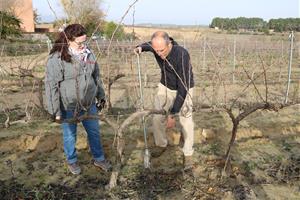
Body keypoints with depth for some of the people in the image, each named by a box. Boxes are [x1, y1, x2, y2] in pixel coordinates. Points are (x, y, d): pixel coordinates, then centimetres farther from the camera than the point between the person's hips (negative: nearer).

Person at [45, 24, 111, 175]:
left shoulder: (88, 54, 0)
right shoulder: (56, 58, -19)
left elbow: (96, 77, 12)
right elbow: (51, 86, -17)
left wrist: (101, 96, 16)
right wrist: (55, 111, -16)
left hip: (89, 104, 5)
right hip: (68, 107, -5)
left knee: (94, 132, 17)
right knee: (70, 135, 15)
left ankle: (99, 158, 39)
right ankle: (72, 161, 40)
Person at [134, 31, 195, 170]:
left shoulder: (181, 55, -36)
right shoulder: (156, 46, -19)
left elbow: (183, 88, -35)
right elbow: (148, 44, 10)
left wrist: (173, 114, -34)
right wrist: (140, 47, -15)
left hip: (183, 90, -5)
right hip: (164, 87, 5)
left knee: (186, 122, -4)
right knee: (157, 118, 6)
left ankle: (188, 153, 17)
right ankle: (161, 144, 30)